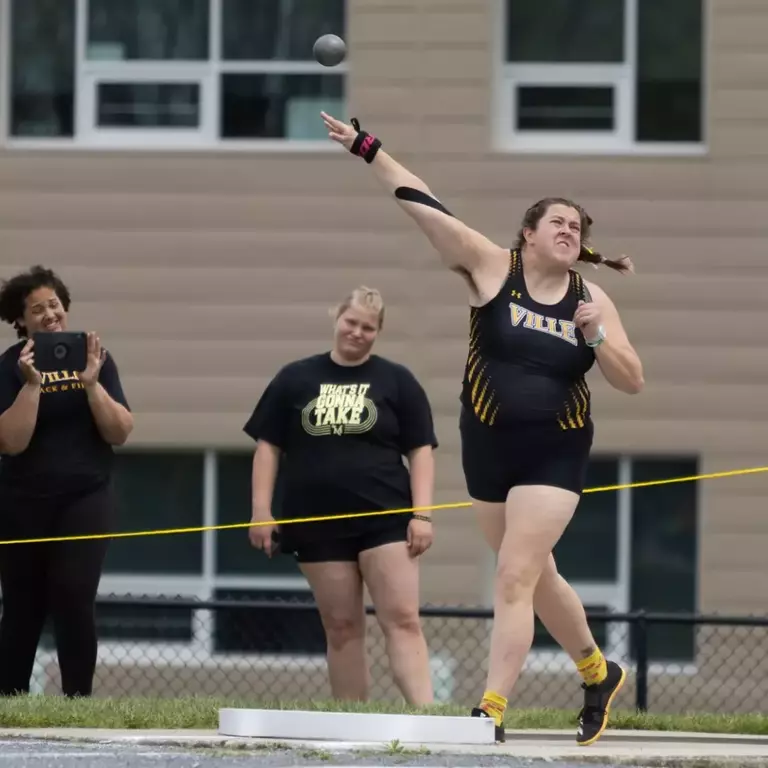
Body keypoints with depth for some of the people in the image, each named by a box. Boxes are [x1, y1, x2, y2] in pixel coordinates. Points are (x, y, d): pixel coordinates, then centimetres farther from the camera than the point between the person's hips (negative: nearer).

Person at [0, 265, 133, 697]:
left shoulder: (93, 357, 2)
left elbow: (120, 433, -3)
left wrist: (91, 383, -16)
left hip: (85, 498, 0)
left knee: (74, 597, -15)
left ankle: (78, 701, -8)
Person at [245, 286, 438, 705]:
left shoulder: (396, 381, 7)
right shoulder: (295, 379, 10)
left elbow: (421, 450, 5)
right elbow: (268, 446, 11)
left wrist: (422, 514, -5)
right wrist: (261, 510, 3)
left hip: (385, 519, -2)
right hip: (320, 525, 2)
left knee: (402, 620, -11)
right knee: (341, 627, 5)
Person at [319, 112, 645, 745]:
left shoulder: (591, 299, -1)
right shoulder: (492, 267, -4)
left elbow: (632, 381, 1)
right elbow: (424, 205, -8)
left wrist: (596, 334, -16)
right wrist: (366, 147, -11)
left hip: (554, 455, -2)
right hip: (487, 448, 2)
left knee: (515, 578, -12)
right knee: (536, 578, 15)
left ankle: (492, 710, -12)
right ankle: (599, 674, 36)